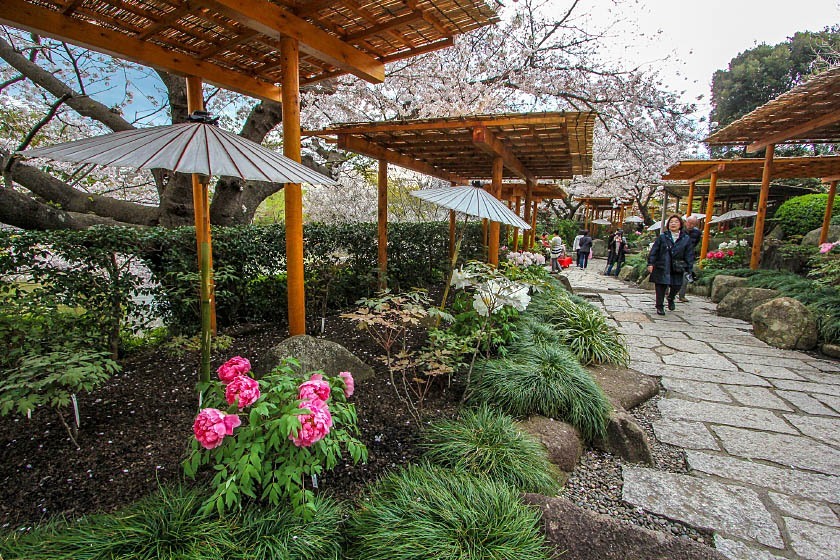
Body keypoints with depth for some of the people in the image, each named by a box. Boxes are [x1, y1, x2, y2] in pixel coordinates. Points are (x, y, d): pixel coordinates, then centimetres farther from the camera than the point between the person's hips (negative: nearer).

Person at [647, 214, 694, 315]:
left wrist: (688, 268, 1)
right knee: (661, 287, -1)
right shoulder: (662, 237, 2)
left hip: (677, 269, 2)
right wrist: (650, 263, -7)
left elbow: (689, 255, 7)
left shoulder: (686, 239, 6)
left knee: (676, 286, 5)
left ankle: (671, 299, 38)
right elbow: (654, 251, 0)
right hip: (662, 267, -2)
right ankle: (660, 307, 14)